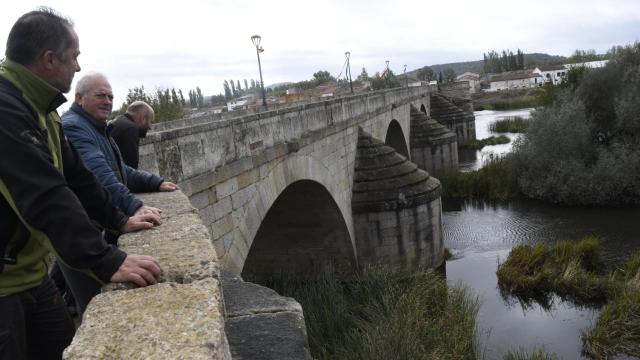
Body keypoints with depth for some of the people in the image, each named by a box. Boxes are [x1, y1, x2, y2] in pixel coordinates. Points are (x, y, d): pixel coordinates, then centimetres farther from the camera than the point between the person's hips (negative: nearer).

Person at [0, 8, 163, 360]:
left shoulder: (37, 108, 9)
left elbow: (74, 175, 13)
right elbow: (46, 197, -33)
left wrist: (118, 220, 10)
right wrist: (106, 262, -36)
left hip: (29, 273, 9)